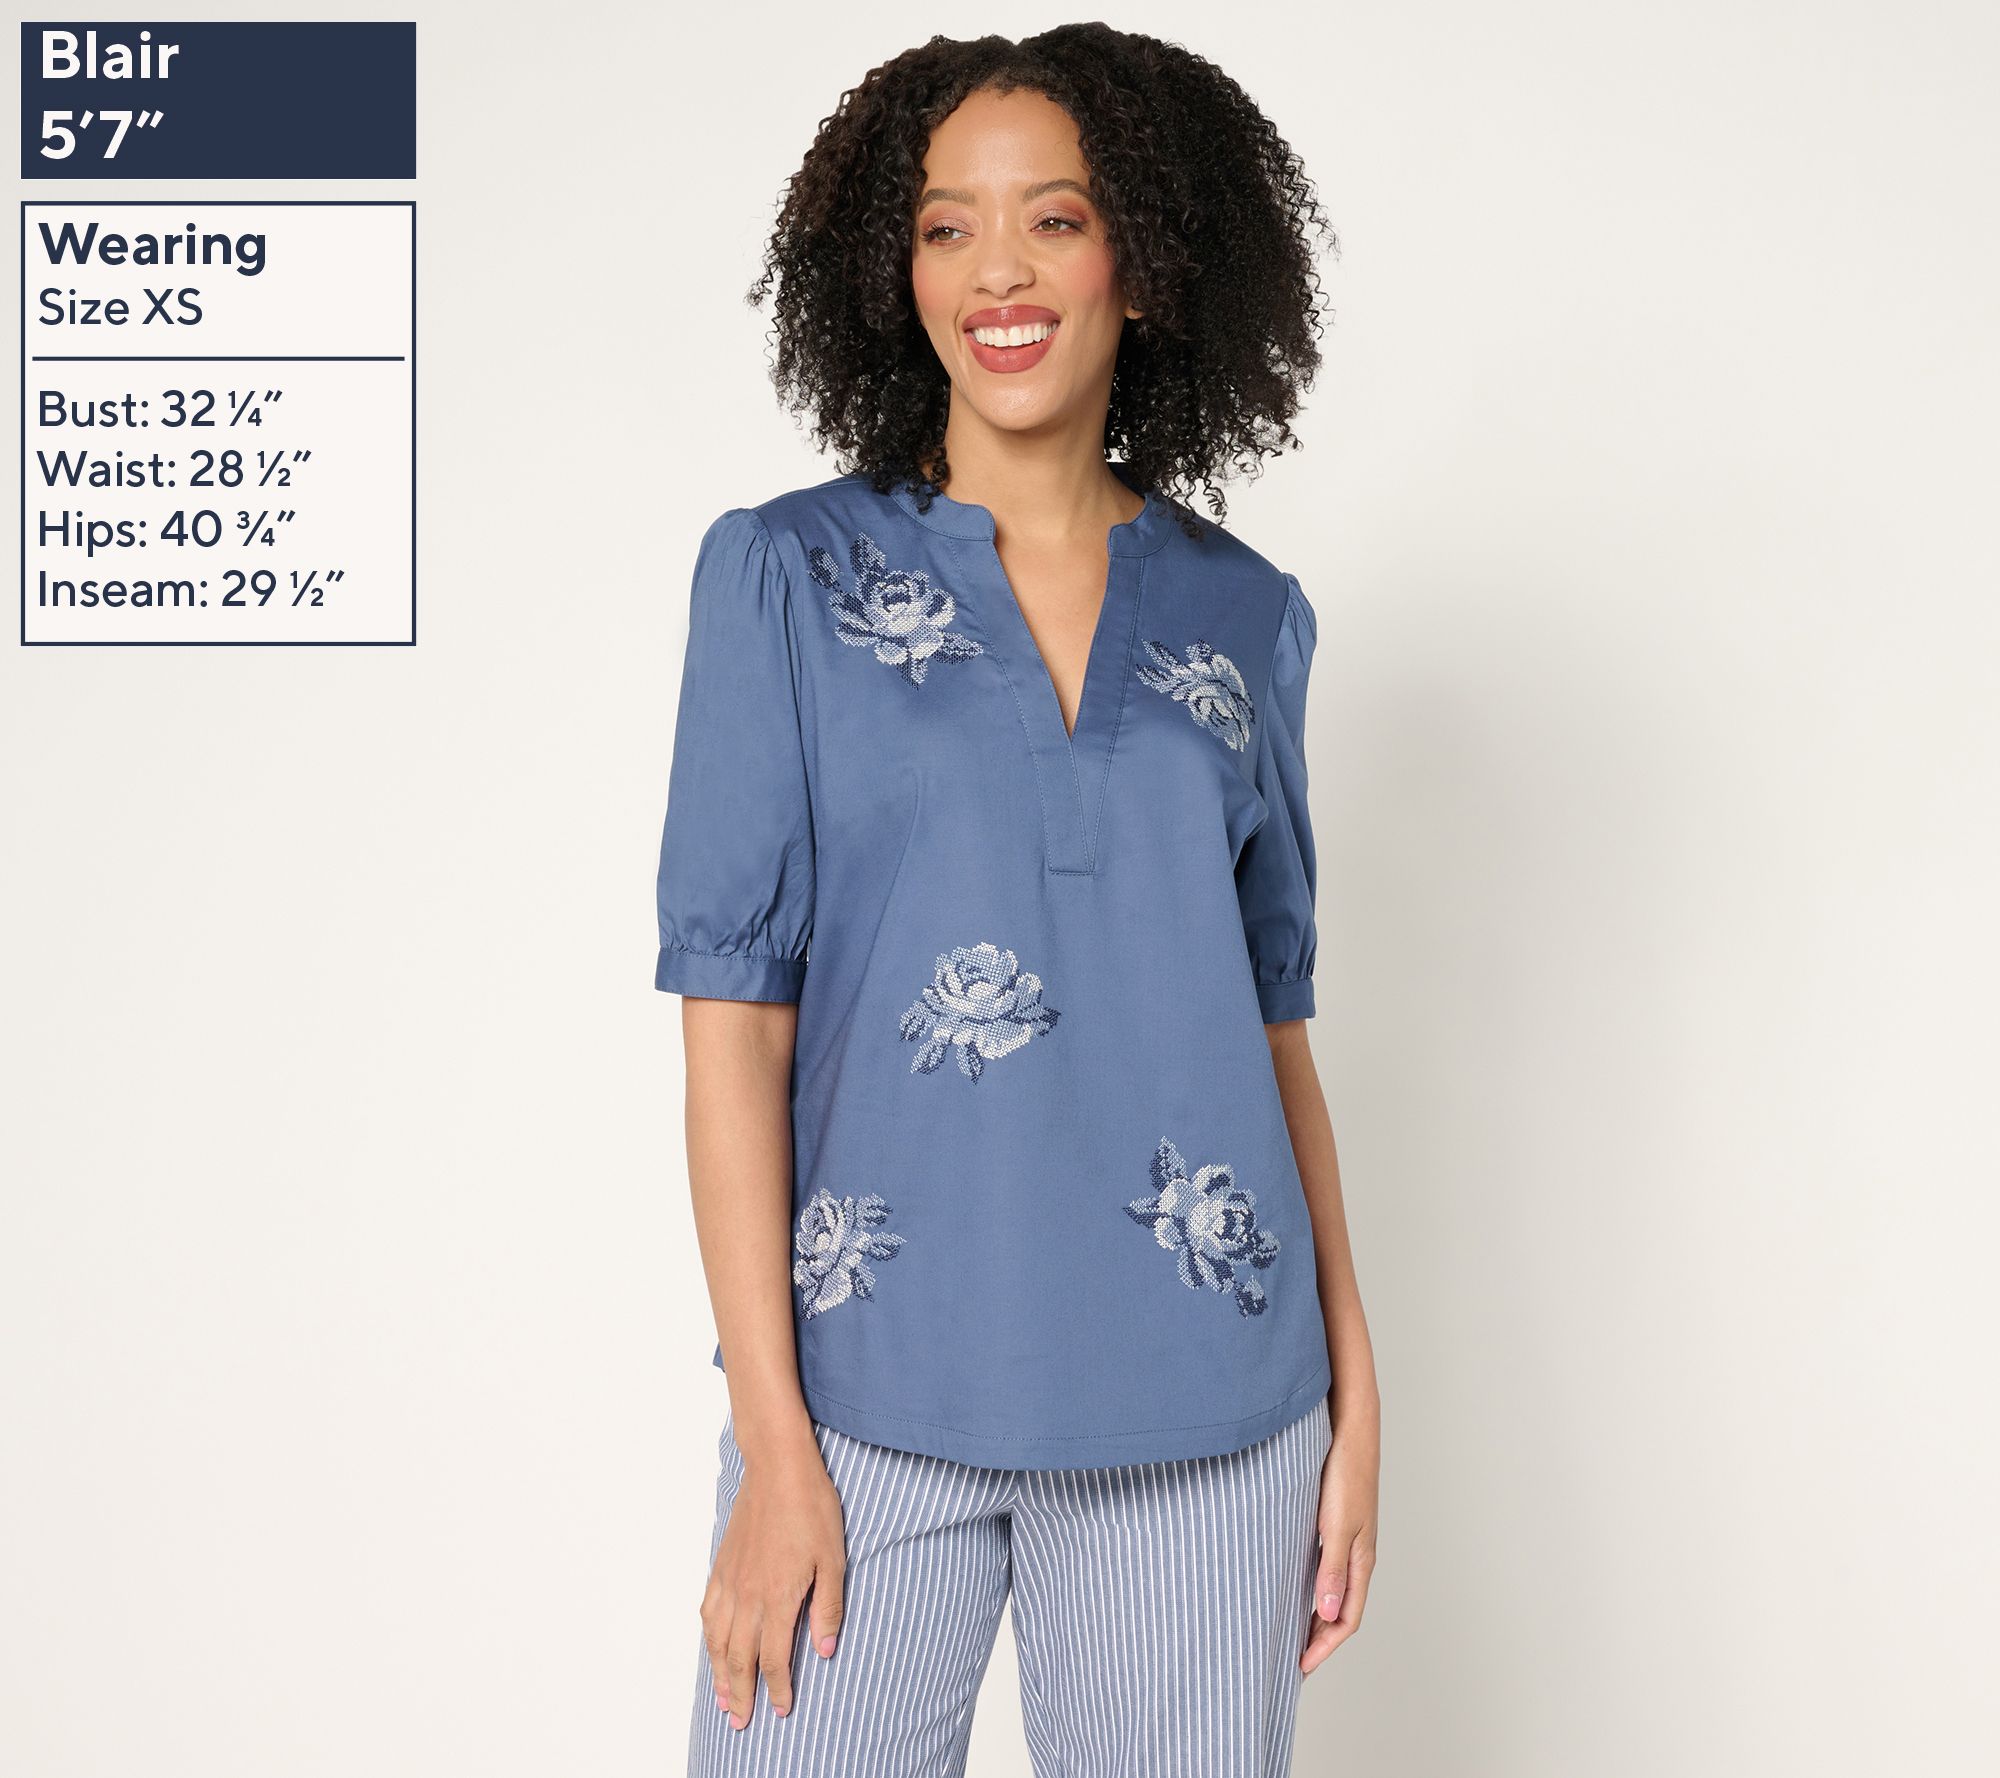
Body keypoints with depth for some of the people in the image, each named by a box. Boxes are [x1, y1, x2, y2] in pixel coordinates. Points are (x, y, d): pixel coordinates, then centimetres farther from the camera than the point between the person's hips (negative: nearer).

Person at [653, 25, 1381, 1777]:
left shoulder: (1246, 615, 7)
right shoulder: (784, 576, 0)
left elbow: (1272, 1018, 10)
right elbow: (734, 1009, -4)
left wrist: (1353, 1380, 5)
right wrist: (771, 1435, -9)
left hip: (1200, 1404, 2)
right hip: (875, 1391, -2)